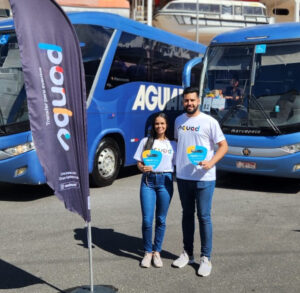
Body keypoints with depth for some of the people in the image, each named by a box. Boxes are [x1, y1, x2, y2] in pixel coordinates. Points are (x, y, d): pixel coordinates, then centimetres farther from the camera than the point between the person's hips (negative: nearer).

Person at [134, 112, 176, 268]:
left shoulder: (172, 144, 12)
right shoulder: (146, 141, 10)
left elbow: (176, 164, 10)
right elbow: (139, 163, 6)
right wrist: (143, 168, -15)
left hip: (165, 181, 1)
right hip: (148, 181, -1)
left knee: (161, 220, 6)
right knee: (147, 220, -4)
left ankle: (157, 252, 20)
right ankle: (148, 252, 13)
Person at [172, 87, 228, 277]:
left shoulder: (209, 122, -8)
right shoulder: (179, 121, 9)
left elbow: (224, 145, -7)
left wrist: (211, 162, -22)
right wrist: (176, 165, 13)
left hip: (204, 178, -5)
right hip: (183, 177, 5)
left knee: (204, 217, 0)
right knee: (187, 215, 15)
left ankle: (206, 258, 11)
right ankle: (187, 254, 28)